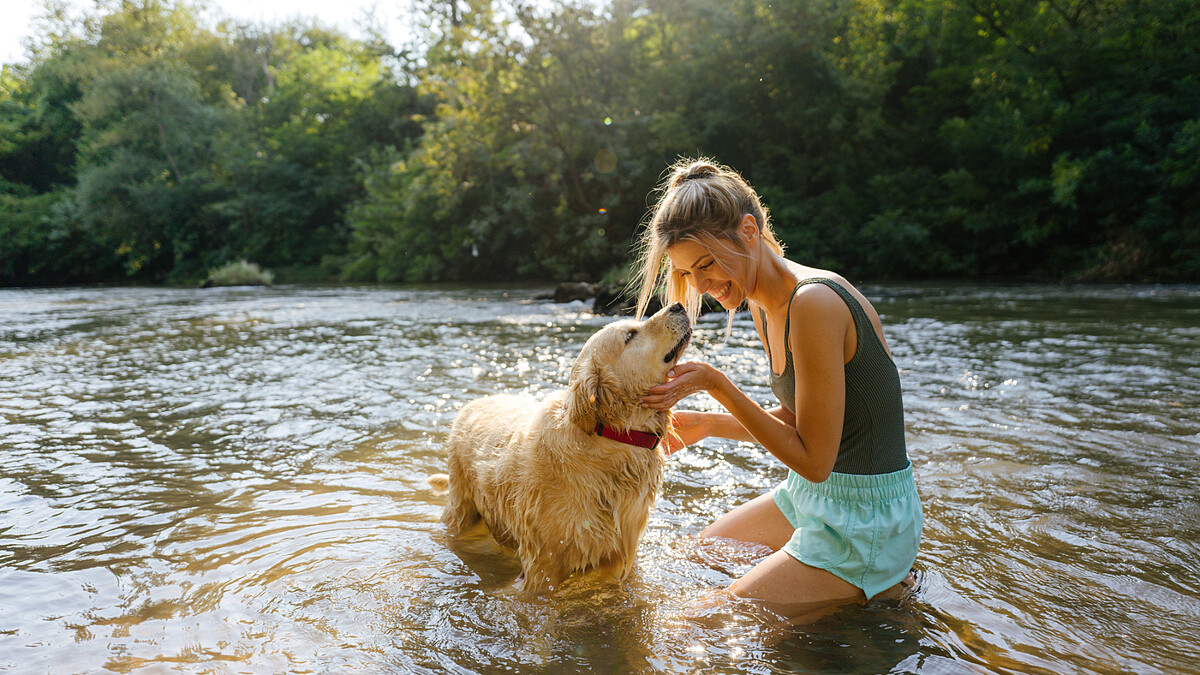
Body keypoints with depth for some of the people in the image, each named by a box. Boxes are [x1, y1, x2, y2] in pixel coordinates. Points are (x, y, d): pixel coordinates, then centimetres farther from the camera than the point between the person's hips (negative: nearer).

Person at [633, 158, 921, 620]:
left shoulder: (815, 302, -27)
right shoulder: (764, 304, 3)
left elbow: (814, 459, -24)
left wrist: (715, 384, -24)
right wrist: (708, 424, 4)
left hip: (863, 521, -9)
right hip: (808, 497, 9)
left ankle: (879, 589, 5)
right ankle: (875, 574, 23)